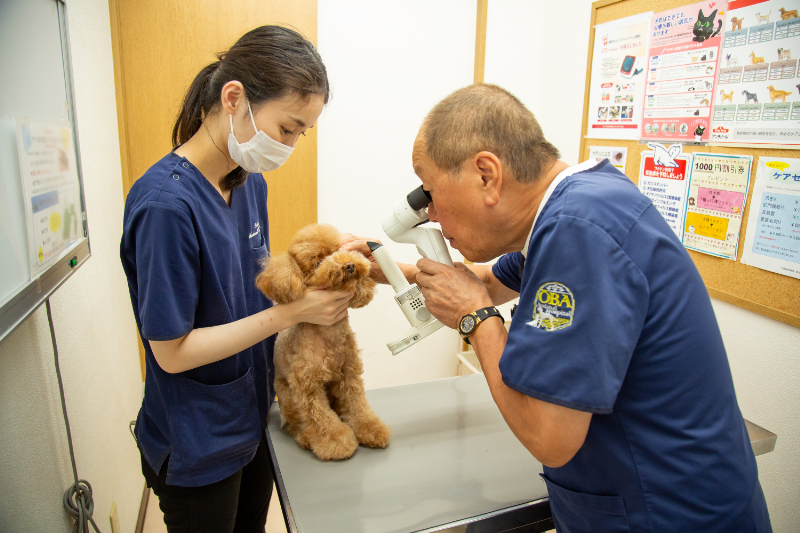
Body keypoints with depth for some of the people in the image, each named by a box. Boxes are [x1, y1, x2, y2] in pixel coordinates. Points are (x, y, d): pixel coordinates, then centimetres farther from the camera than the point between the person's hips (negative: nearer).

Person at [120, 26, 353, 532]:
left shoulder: (251, 181, -3)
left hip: (253, 422, 7)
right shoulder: (166, 203, -28)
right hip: (196, 449, -7)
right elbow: (172, 352, -23)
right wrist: (291, 311, -23)